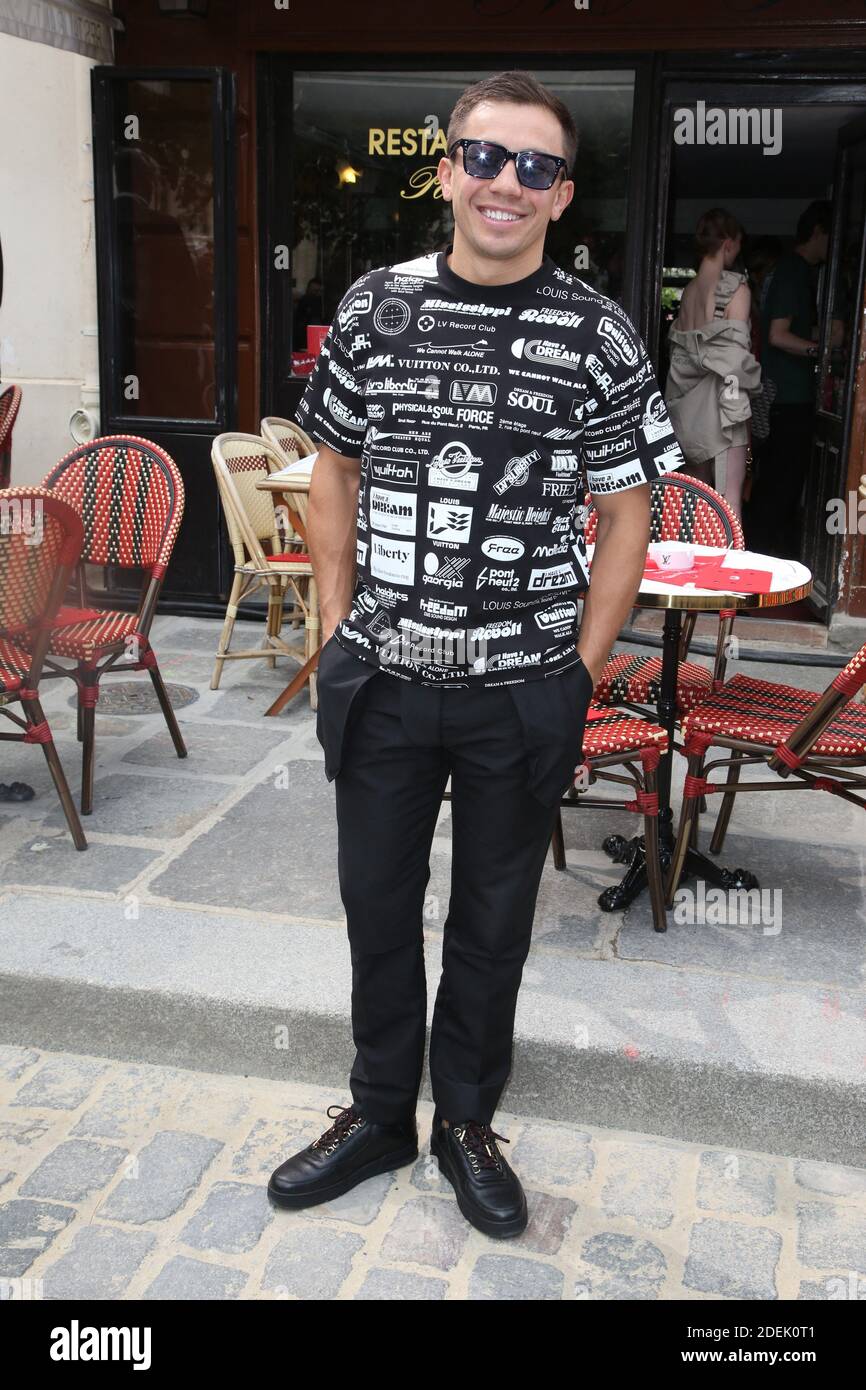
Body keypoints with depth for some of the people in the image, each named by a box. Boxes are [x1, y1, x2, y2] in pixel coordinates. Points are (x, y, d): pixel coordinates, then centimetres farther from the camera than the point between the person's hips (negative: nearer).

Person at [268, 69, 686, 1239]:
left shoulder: (599, 336, -6)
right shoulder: (375, 309, 0)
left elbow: (626, 518, -2)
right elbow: (336, 475, 8)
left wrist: (583, 671, -5)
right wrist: (339, 631, 3)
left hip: (526, 694, -1)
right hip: (384, 681, 2)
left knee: (494, 917, 14)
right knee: (378, 901, 15)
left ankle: (466, 1120, 36)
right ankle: (379, 1114, 37)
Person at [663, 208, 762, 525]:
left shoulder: (689, 289, 9)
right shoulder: (736, 289, -9)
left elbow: (678, 346, 10)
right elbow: (736, 353, -14)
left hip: (688, 401, 7)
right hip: (718, 403, -7)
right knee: (729, 495, -6)